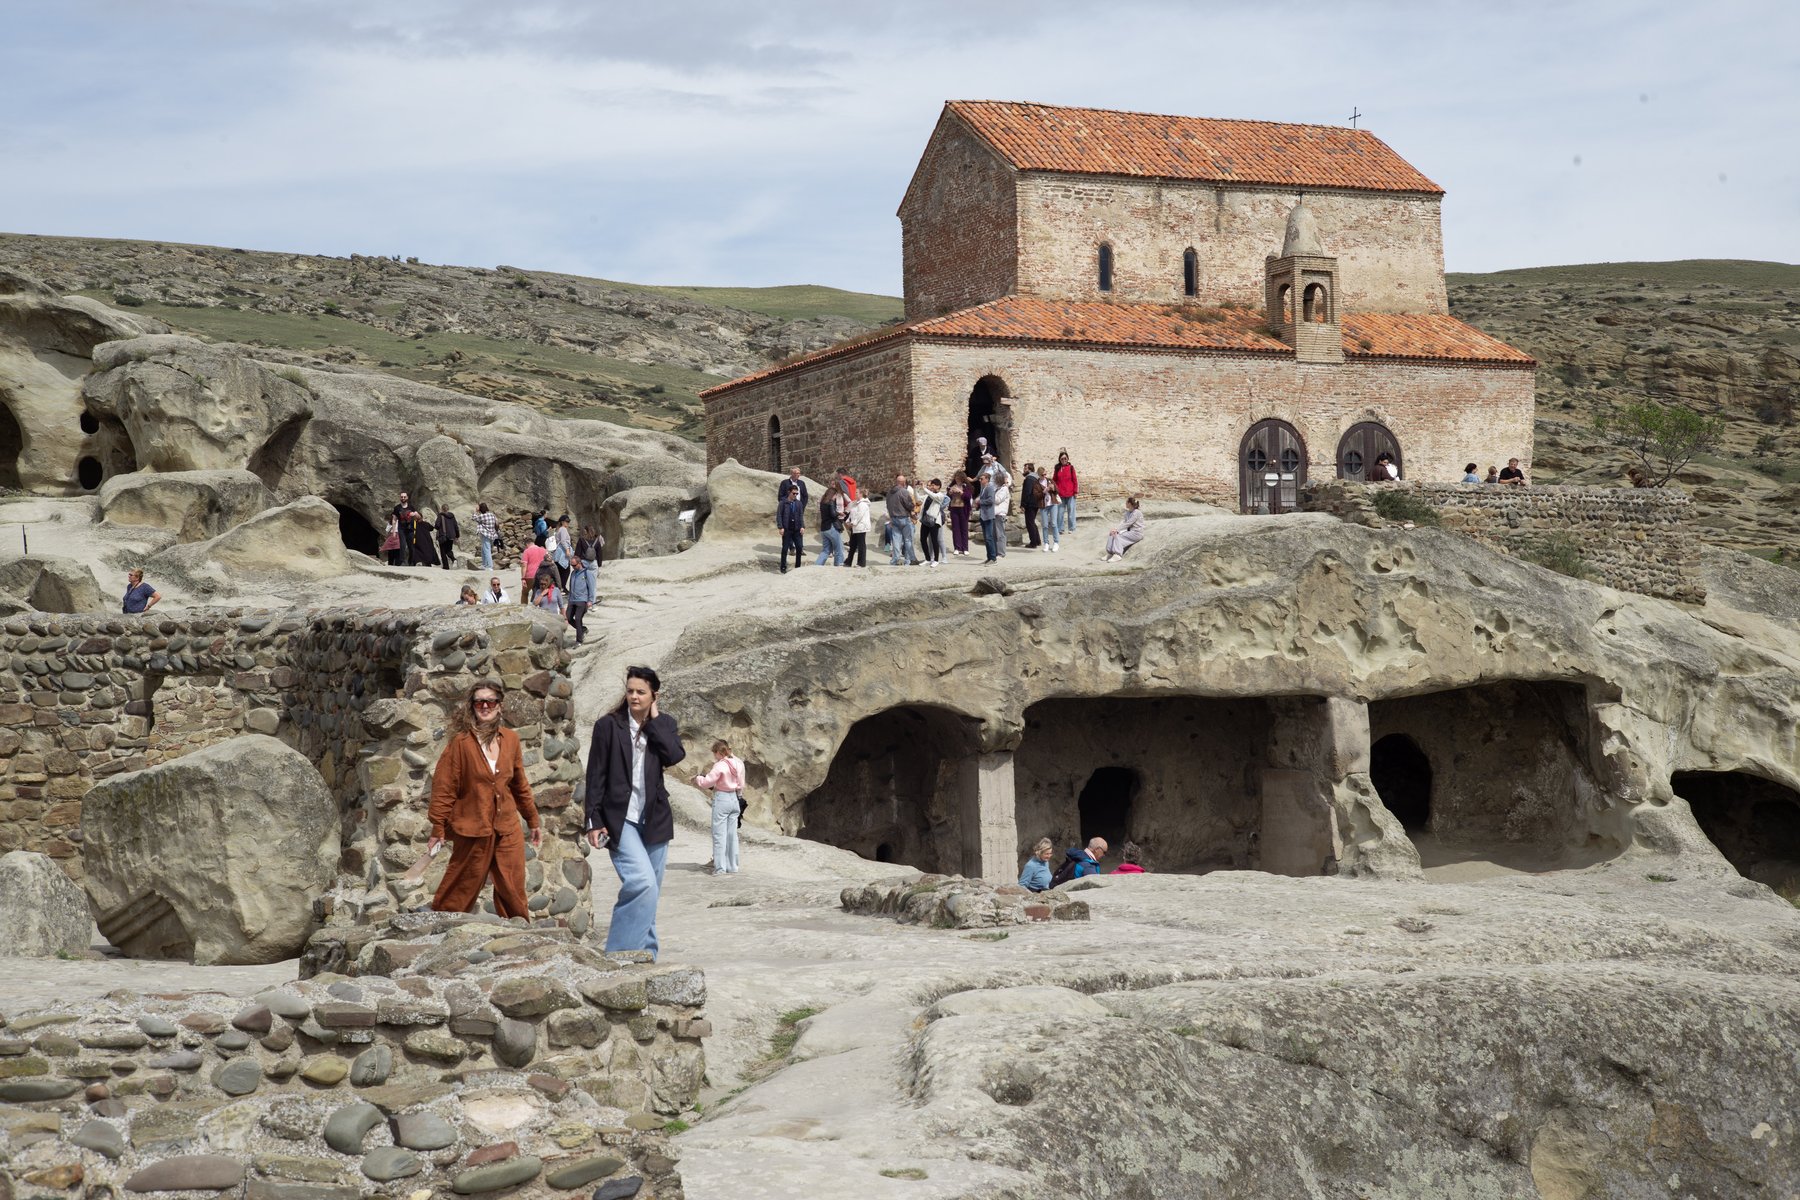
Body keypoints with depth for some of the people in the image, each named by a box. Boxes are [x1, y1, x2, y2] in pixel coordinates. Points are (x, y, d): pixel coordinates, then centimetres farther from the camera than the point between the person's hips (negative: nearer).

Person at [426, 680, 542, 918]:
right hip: (472, 826, -4)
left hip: (507, 829, 4)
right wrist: (438, 829, -9)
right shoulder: (461, 741, -7)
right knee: (462, 891, 4)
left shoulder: (510, 740, 8)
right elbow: (443, 786, -7)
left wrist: (533, 821, 22)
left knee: (513, 894, 5)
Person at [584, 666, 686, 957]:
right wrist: (594, 822, -7)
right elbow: (595, 777, -2)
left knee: (649, 894, 8)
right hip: (620, 818, -4)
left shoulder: (664, 724, 8)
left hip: (654, 819, 4)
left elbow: (674, 756, -12)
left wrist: (654, 720, -8)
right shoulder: (608, 725, -1)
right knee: (643, 882, -21)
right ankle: (620, 953, -13)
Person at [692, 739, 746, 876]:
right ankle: (732, 866, 13)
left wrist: (697, 778, 8)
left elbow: (707, 782, -10)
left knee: (719, 834, -2)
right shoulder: (738, 764, 5)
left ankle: (720, 867, -3)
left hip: (721, 799, -7)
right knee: (732, 834, 10)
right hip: (734, 799, 7)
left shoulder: (720, 766, -15)